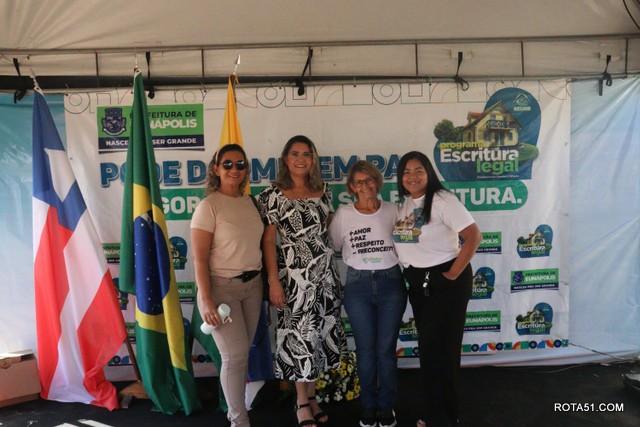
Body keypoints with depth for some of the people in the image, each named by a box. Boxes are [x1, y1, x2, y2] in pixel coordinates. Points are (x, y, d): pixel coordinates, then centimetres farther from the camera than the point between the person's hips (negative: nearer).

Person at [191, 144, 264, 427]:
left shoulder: (250, 202, 7)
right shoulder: (209, 206, -11)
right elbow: (199, 258, -13)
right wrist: (206, 300, -18)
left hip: (252, 285, 6)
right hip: (222, 286, -5)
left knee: (242, 352, 13)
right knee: (235, 355, -3)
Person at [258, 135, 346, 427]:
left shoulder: (323, 191, 7)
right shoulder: (273, 195, -6)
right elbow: (268, 241, -8)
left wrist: (332, 269, 11)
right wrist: (274, 282, -14)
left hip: (326, 273, 5)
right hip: (294, 276, -4)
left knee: (321, 334, 11)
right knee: (301, 336, 3)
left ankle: (312, 396, 30)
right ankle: (302, 403, 22)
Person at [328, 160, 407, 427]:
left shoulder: (392, 210, 2)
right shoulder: (343, 213, 0)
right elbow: (332, 246, 8)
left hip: (391, 282, 0)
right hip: (358, 285, 0)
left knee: (386, 349, 7)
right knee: (366, 350, 9)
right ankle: (368, 405, 29)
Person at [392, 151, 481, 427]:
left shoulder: (442, 200, -15)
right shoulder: (405, 204, 8)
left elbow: (474, 236, -20)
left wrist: (453, 275, -18)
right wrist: (409, 272, 5)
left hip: (445, 282, -7)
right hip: (417, 283, 8)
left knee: (439, 349, -1)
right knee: (428, 348, 16)